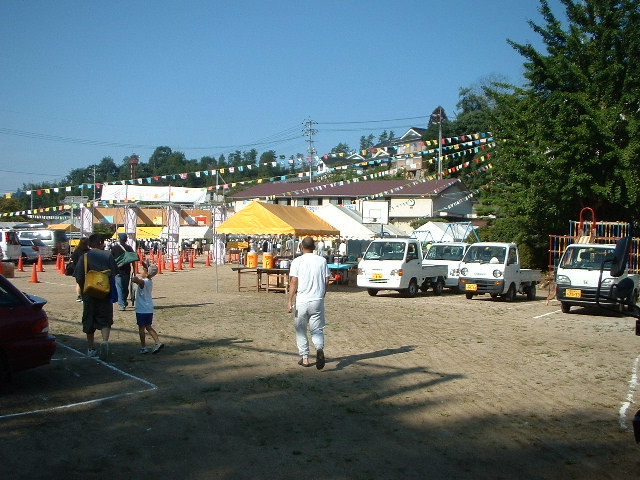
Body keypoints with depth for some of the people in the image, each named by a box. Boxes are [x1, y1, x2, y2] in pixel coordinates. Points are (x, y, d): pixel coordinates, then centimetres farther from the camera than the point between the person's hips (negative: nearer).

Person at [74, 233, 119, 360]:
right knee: (105, 320, 6)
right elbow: (114, 274, -1)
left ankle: (91, 349, 19)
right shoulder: (108, 255, -1)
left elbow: (79, 277, -7)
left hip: (89, 293, 0)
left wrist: (83, 290, 10)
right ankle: (105, 341, -21)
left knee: (89, 321, 12)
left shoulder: (85, 256, -3)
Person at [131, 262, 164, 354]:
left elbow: (135, 280, -43)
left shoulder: (143, 282, -21)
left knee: (141, 328, 4)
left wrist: (134, 278, -20)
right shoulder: (150, 281, 6)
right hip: (149, 309, 8)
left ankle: (143, 347, 10)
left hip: (142, 310, -8)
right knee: (148, 327, 16)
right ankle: (158, 342, 6)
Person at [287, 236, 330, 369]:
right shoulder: (322, 260, 4)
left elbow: (294, 282, -9)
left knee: (301, 330, 12)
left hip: (301, 301, -2)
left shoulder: (297, 261, -4)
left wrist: (290, 300, -6)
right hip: (318, 301, 2)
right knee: (317, 329, 8)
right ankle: (320, 349, -21)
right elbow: (326, 281, 6)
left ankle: (304, 358, 15)